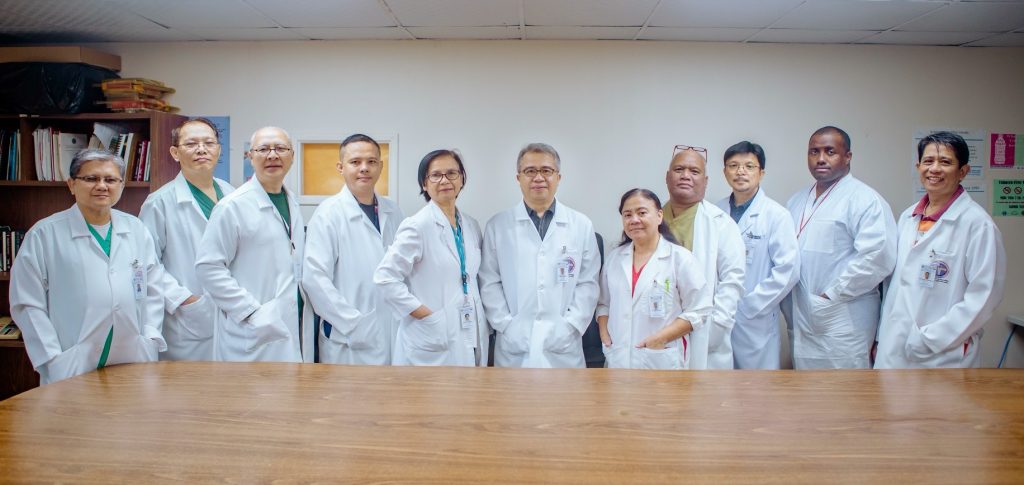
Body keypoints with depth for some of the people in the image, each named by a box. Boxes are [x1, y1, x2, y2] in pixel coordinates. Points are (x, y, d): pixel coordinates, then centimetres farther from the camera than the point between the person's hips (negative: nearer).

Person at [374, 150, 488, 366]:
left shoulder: (472, 226, 9)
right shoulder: (416, 226, -10)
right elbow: (385, 277, -14)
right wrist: (426, 314, -14)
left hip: (472, 339, 6)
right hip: (432, 343, -6)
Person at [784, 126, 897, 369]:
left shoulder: (864, 199, -7)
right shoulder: (796, 201, 16)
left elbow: (877, 256, -20)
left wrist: (831, 295, -15)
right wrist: (789, 308, 5)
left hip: (843, 325, -6)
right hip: (801, 321, 7)